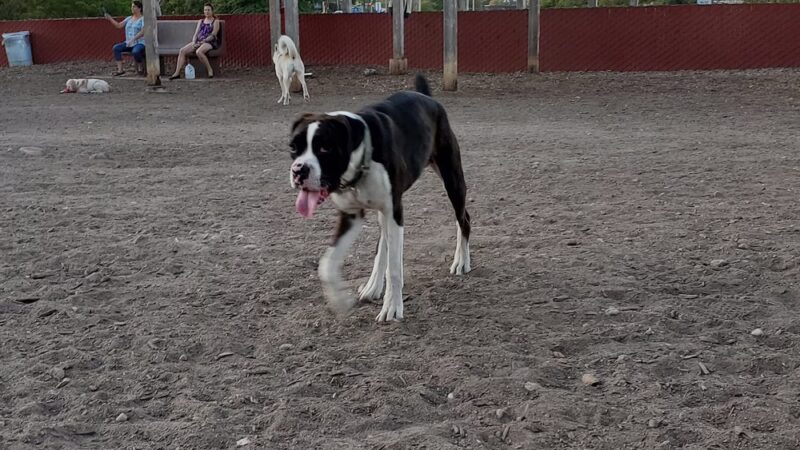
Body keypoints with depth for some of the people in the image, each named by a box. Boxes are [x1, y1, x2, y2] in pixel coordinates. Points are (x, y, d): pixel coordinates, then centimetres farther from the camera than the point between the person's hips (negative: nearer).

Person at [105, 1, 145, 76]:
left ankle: (140, 69, -13)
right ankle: (120, 70, -19)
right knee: (116, 48, -16)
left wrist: (132, 40, -27)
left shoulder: (144, 19, -6)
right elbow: (119, 25, 7)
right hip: (129, 44, 7)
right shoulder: (129, 18, 14)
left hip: (140, 44, -7)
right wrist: (109, 18, -6)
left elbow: (142, 32, -18)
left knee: (135, 52, -39)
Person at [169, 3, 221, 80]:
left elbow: (212, 36, -7)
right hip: (198, 42, 6)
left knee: (198, 52, -39)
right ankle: (177, 73, -22)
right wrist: (194, 42, -7)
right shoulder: (200, 21, 22)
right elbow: (196, 34, 14)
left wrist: (202, 42, -17)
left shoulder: (215, 22, 5)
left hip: (209, 43, -6)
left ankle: (210, 70, -23)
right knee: (182, 51, -18)